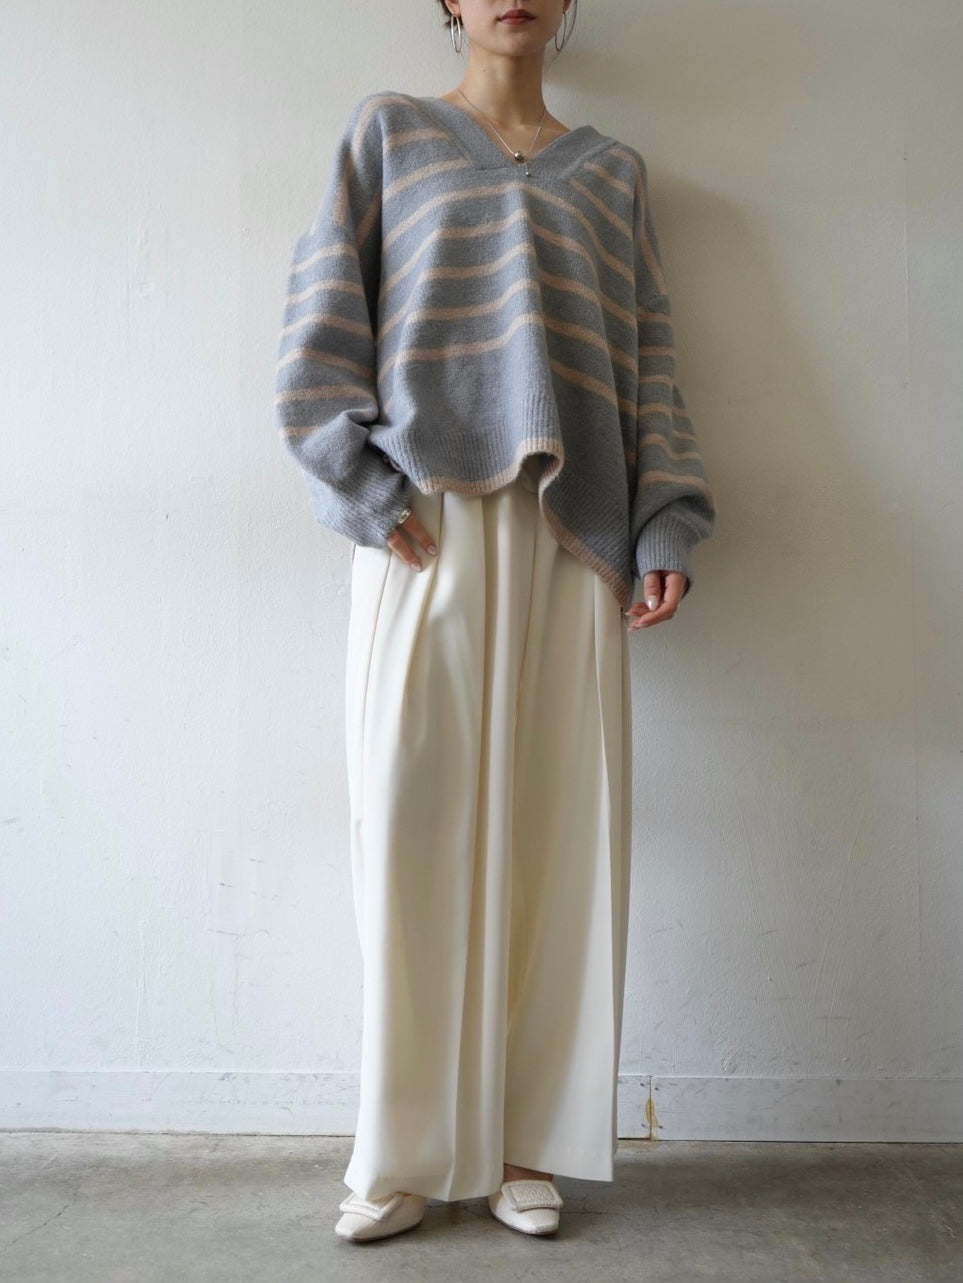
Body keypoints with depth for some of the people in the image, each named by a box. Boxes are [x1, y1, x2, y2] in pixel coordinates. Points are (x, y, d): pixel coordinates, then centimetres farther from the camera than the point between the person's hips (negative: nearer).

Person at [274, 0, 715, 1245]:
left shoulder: (612, 170, 21)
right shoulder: (389, 129, 15)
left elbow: (647, 360, 13)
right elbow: (323, 317, 5)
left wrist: (666, 527, 1)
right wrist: (369, 487, -8)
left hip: (569, 535, 2)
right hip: (426, 523, -2)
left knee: (558, 824, -1)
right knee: (413, 821, -4)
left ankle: (530, 1141, 12)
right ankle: (407, 1152, 8)